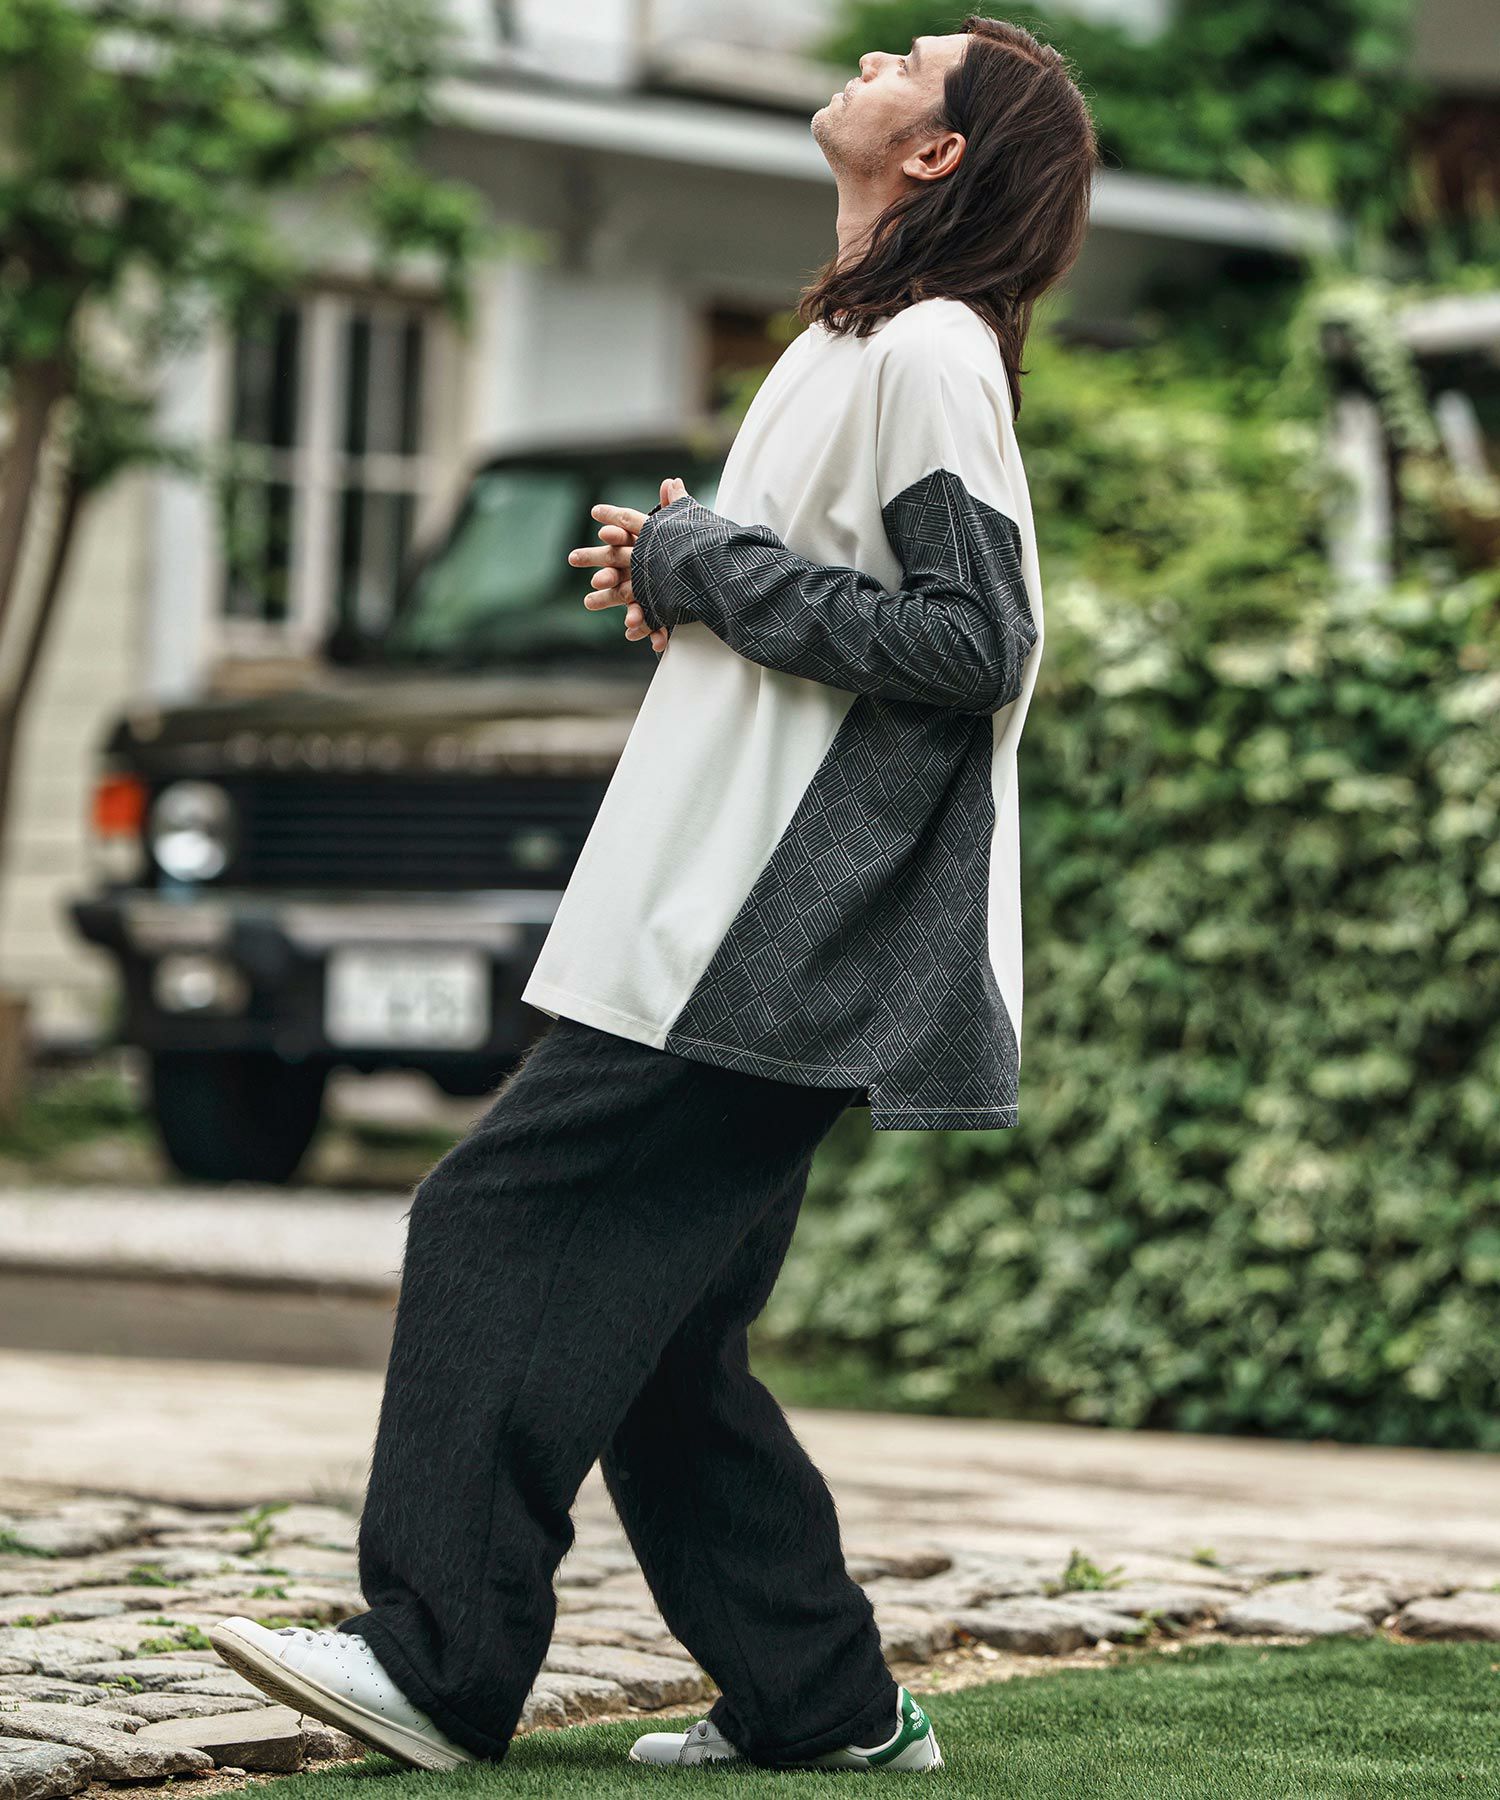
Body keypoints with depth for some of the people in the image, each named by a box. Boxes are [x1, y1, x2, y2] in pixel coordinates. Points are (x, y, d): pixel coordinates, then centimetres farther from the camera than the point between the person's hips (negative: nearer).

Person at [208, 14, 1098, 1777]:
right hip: (729, 931, 10)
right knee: (655, 1332, 9)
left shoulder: (929, 352, -9)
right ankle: (824, 1708, 13)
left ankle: (439, 1665, -11)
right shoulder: (858, 342, 22)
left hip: (770, 948, -10)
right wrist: (681, 579, 9)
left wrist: (714, 568, -11)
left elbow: (976, 642, -17)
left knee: (504, 1224, -12)